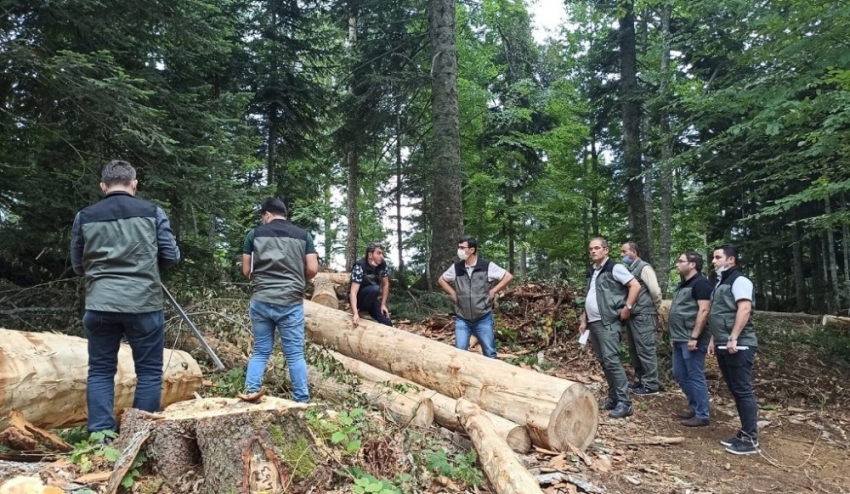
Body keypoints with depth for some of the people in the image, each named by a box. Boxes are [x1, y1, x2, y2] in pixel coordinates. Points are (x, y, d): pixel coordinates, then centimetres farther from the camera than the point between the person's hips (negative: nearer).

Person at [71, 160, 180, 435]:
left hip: (99, 305, 2)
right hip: (144, 304, -2)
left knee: (100, 371, 12)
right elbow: (171, 257, 2)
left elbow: (78, 266, 13)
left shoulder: (84, 217, 6)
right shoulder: (153, 213, 0)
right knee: (149, 372, 7)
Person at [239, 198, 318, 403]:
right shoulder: (303, 235, 5)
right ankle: (302, 400, 8)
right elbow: (312, 269, -1)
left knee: (261, 350, 15)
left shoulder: (255, 234, 5)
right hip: (291, 302, -1)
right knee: (295, 353, 5)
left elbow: (246, 270, 6)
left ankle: (252, 389, 1)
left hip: (261, 301, 1)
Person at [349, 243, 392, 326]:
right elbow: (353, 291, -36)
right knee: (375, 289, -34)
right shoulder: (360, 266, -29)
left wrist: (383, 305, -7)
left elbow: (385, 284, 0)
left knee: (387, 324, -11)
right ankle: (359, 311, -14)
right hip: (358, 298, -5)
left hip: (371, 299, 5)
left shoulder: (382, 264, -12)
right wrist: (355, 314, -47)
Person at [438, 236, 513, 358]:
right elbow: (441, 280, 15)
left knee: (489, 353, 9)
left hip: (483, 319, -2)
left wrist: (493, 291, -8)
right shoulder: (456, 267, -1)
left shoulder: (487, 266, -10)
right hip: (462, 319, 2)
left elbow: (508, 277, -5)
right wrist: (452, 293, 3)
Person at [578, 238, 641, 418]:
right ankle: (613, 397, 21)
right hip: (593, 322, 8)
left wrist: (627, 308, -15)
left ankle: (624, 403, -7)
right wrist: (584, 321, 19)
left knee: (611, 360, -12)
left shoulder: (614, 268, -7)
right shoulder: (591, 272, 17)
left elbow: (635, 286, -12)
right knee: (603, 361, 11)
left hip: (608, 322, -8)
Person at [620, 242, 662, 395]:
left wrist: (654, 308, -3)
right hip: (632, 316, 9)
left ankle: (651, 384, 5)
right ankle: (640, 380, 26)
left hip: (643, 316, -9)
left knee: (645, 350, -3)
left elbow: (655, 291, -16)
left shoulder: (644, 268, -11)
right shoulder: (629, 269, 14)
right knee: (634, 350, 15)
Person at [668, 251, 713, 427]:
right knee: (679, 375, 15)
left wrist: (694, 337, -23)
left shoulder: (700, 283, -13)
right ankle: (694, 407, 28)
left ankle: (702, 415, 8)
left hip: (691, 340, -10)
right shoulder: (684, 284, 17)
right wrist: (674, 336, 21)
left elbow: (704, 311, -21)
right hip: (680, 340, 10)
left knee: (695, 377, -2)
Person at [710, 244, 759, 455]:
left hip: (738, 346, -10)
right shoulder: (721, 283, 19)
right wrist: (715, 339, 19)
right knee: (735, 391, 12)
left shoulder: (739, 281, -10)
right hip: (724, 347, 10)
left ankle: (751, 439, 0)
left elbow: (744, 309, -21)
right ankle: (745, 433, 20)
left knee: (743, 391, -6)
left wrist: (733, 338, -25)